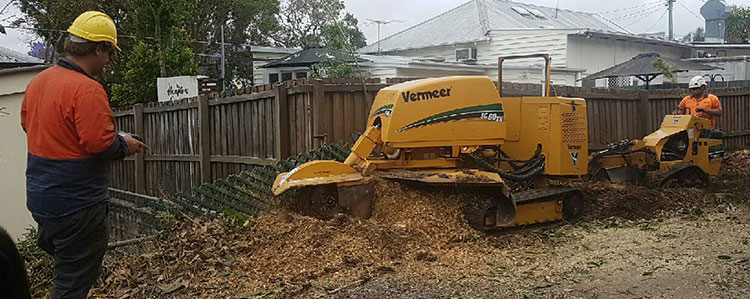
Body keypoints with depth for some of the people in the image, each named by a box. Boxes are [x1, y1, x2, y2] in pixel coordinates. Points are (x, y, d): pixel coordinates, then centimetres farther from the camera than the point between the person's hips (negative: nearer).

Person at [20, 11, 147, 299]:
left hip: (40, 197, 9)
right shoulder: (88, 89, -22)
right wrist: (125, 145, -5)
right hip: (77, 206, -8)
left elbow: (27, 122, 19)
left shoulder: (38, 81, 6)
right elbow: (100, 143, -24)